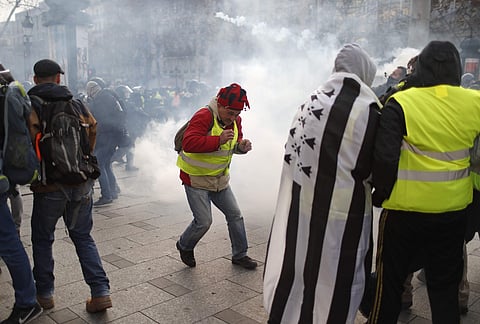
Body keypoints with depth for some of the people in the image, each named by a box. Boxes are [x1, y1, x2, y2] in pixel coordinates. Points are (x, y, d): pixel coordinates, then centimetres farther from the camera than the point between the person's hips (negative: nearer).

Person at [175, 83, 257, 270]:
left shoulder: (235, 120, 3)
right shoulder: (203, 117, -23)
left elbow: (235, 144, 17)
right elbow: (189, 143, -35)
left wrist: (242, 145, -7)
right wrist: (218, 140, -40)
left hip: (220, 179, 8)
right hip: (196, 179, -7)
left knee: (235, 215, 9)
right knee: (203, 222, -5)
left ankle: (239, 255, 25)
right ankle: (184, 246, 25)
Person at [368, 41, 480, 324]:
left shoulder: (401, 103, -15)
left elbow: (384, 157, -19)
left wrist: (381, 194, -4)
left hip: (406, 208, -3)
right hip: (455, 209, 3)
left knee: (390, 279, 16)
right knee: (446, 284, 20)